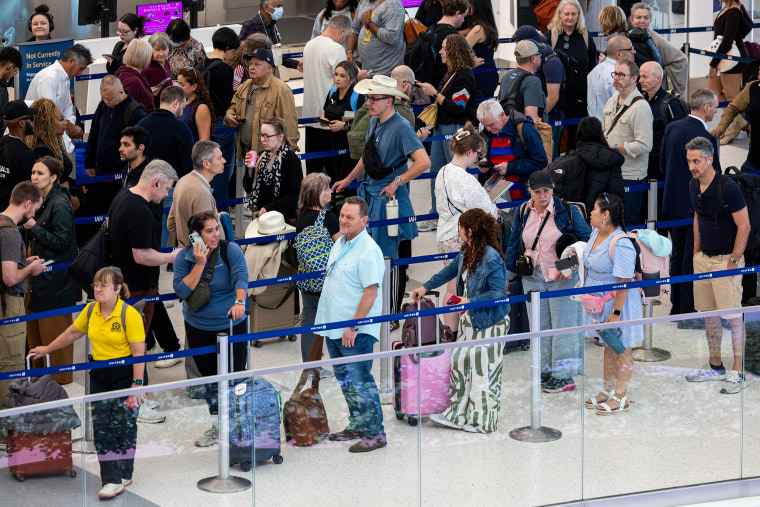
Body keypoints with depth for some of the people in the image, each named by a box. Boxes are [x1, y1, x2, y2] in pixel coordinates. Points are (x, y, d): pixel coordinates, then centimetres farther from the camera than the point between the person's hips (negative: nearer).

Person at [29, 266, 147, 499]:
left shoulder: (129, 314, -18)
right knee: (102, 426, 0)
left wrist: (137, 384, -23)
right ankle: (112, 480, 2)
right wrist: (47, 349, 26)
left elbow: (139, 352, -19)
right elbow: (73, 333, 18)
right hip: (99, 374, 6)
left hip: (126, 373, -6)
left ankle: (124, 474, 16)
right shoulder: (91, 310, 1)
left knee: (124, 424, 2)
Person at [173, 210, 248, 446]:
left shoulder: (230, 250, -12)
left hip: (230, 324, -3)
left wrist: (240, 302, -43)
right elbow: (182, 290, -13)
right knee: (209, 377, 11)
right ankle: (218, 425, 26)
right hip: (198, 327, 3)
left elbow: (240, 278, -25)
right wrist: (199, 264, -21)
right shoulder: (185, 256, -5)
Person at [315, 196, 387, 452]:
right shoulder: (340, 243, 12)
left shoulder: (368, 251, -17)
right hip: (333, 328, 9)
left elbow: (371, 292, -21)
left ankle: (375, 433, 0)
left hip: (355, 333, -9)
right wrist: (328, 321, 21)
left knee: (360, 383, -6)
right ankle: (357, 426, 28)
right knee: (345, 381, 17)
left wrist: (353, 327, -22)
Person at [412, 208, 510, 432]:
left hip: (489, 322, -9)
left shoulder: (491, 258, -22)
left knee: (484, 370, 0)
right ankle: (458, 415, 22)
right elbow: (450, 271, 25)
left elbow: (499, 292, -23)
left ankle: (483, 421, 10)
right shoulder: (466, 254, 5)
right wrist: (426, 287, 29)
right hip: (469, 319, 9)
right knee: (460, 364, 12)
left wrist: (471, 302, -25)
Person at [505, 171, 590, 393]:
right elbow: (514, 245, 12)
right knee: (540, 325, 8)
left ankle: (564, 375, 3)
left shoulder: (567, 211, -7)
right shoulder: (523, 213, 4)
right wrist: (507, 275, 12)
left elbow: (587, 238, 0)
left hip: (562, 277, -4)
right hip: (533, 278, 4)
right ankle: (546, 370, 18)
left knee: (563, 324, -2)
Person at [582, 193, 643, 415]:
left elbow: (624, 282, -26)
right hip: (599, 301, 9)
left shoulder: (621, 244, -27)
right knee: (608, 346, 21)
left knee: (622, 349, 5)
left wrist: (616, 312, -24)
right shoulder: (596, 232, 1)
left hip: (618, 302, -9)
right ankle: (608, 391, 35)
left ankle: (620, 398, 15)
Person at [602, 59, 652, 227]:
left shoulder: (640, 107, -15)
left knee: (626, 224, -3)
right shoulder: (612, 101, 12)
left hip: (630, 177, -8)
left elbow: (644, 145, -21)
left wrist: (614, 148, -17)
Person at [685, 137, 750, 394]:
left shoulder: (728, 188, -19)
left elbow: (744, 226, -15)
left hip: (726, 259, -8)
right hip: (704, 258, 8)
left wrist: (734, 261, -16)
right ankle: (715, 366, 23)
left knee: (732, 315, -6)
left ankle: (737, 373, -3)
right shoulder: (693, 185, 5)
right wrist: (696, 252, 16)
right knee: (708, 314, 12)